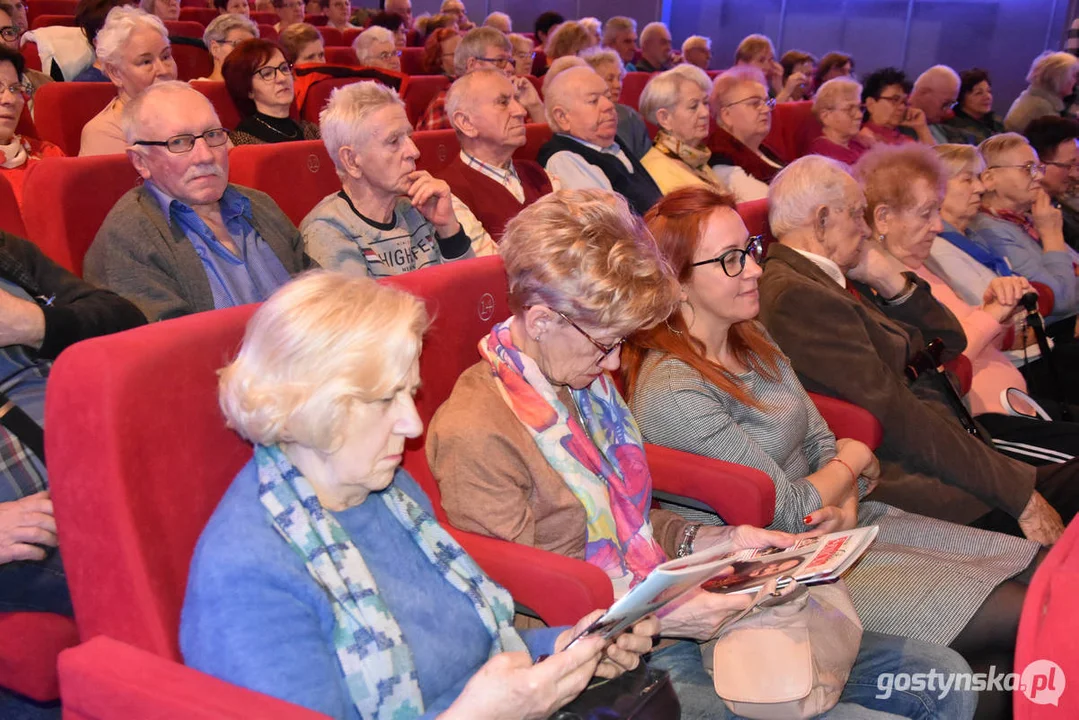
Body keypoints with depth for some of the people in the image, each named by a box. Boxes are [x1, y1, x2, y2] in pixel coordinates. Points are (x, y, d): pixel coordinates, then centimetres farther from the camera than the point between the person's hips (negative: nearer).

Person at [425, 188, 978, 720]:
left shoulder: (584, 380, 11)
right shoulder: (474, 435, -18)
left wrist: (715, 541, 8)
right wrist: (655, 616, -20)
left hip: (671, 612, 9)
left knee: (941, 673, 1)